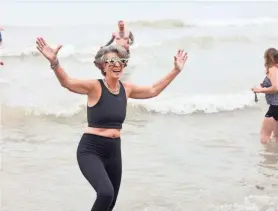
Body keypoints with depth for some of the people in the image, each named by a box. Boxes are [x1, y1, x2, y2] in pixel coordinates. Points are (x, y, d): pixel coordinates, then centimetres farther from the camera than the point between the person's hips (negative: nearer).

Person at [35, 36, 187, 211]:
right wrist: (54, 62, -47)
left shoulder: (126, 89, 5)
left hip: (114, 150, 7)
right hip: (91, 150, -7)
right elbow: (67, 82, -28)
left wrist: (176, 70, 19)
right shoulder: (95, 87, -13)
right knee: (106, 193, -29)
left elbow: (153, 90, 20)